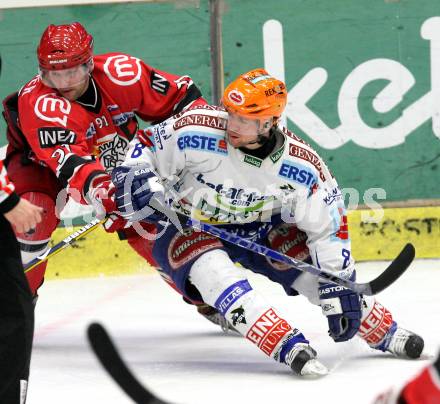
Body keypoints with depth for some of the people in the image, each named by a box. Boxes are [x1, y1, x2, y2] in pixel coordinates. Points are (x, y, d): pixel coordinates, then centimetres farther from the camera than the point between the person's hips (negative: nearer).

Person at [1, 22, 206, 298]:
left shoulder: (120, 73, -28)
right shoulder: (37, 102, -39)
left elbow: (181, 95, -14)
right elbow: (68, 160, -52)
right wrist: (98, 186, -69)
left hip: (116, 159, 3)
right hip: (42, 162, -3)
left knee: (146, 223, -3)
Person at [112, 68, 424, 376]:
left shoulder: (302, 166, -22)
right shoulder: (195, 131, -28)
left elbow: (328, 227, -14)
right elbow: (146, 146, -14)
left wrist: (340, 290, -17)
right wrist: (134, 179, -35)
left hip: (258, 228, 2)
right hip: (185, 228, -2)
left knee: (320, 267, -11)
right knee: (214, 270, -34)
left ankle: (384, 332, 11)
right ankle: (289, 347, -39)